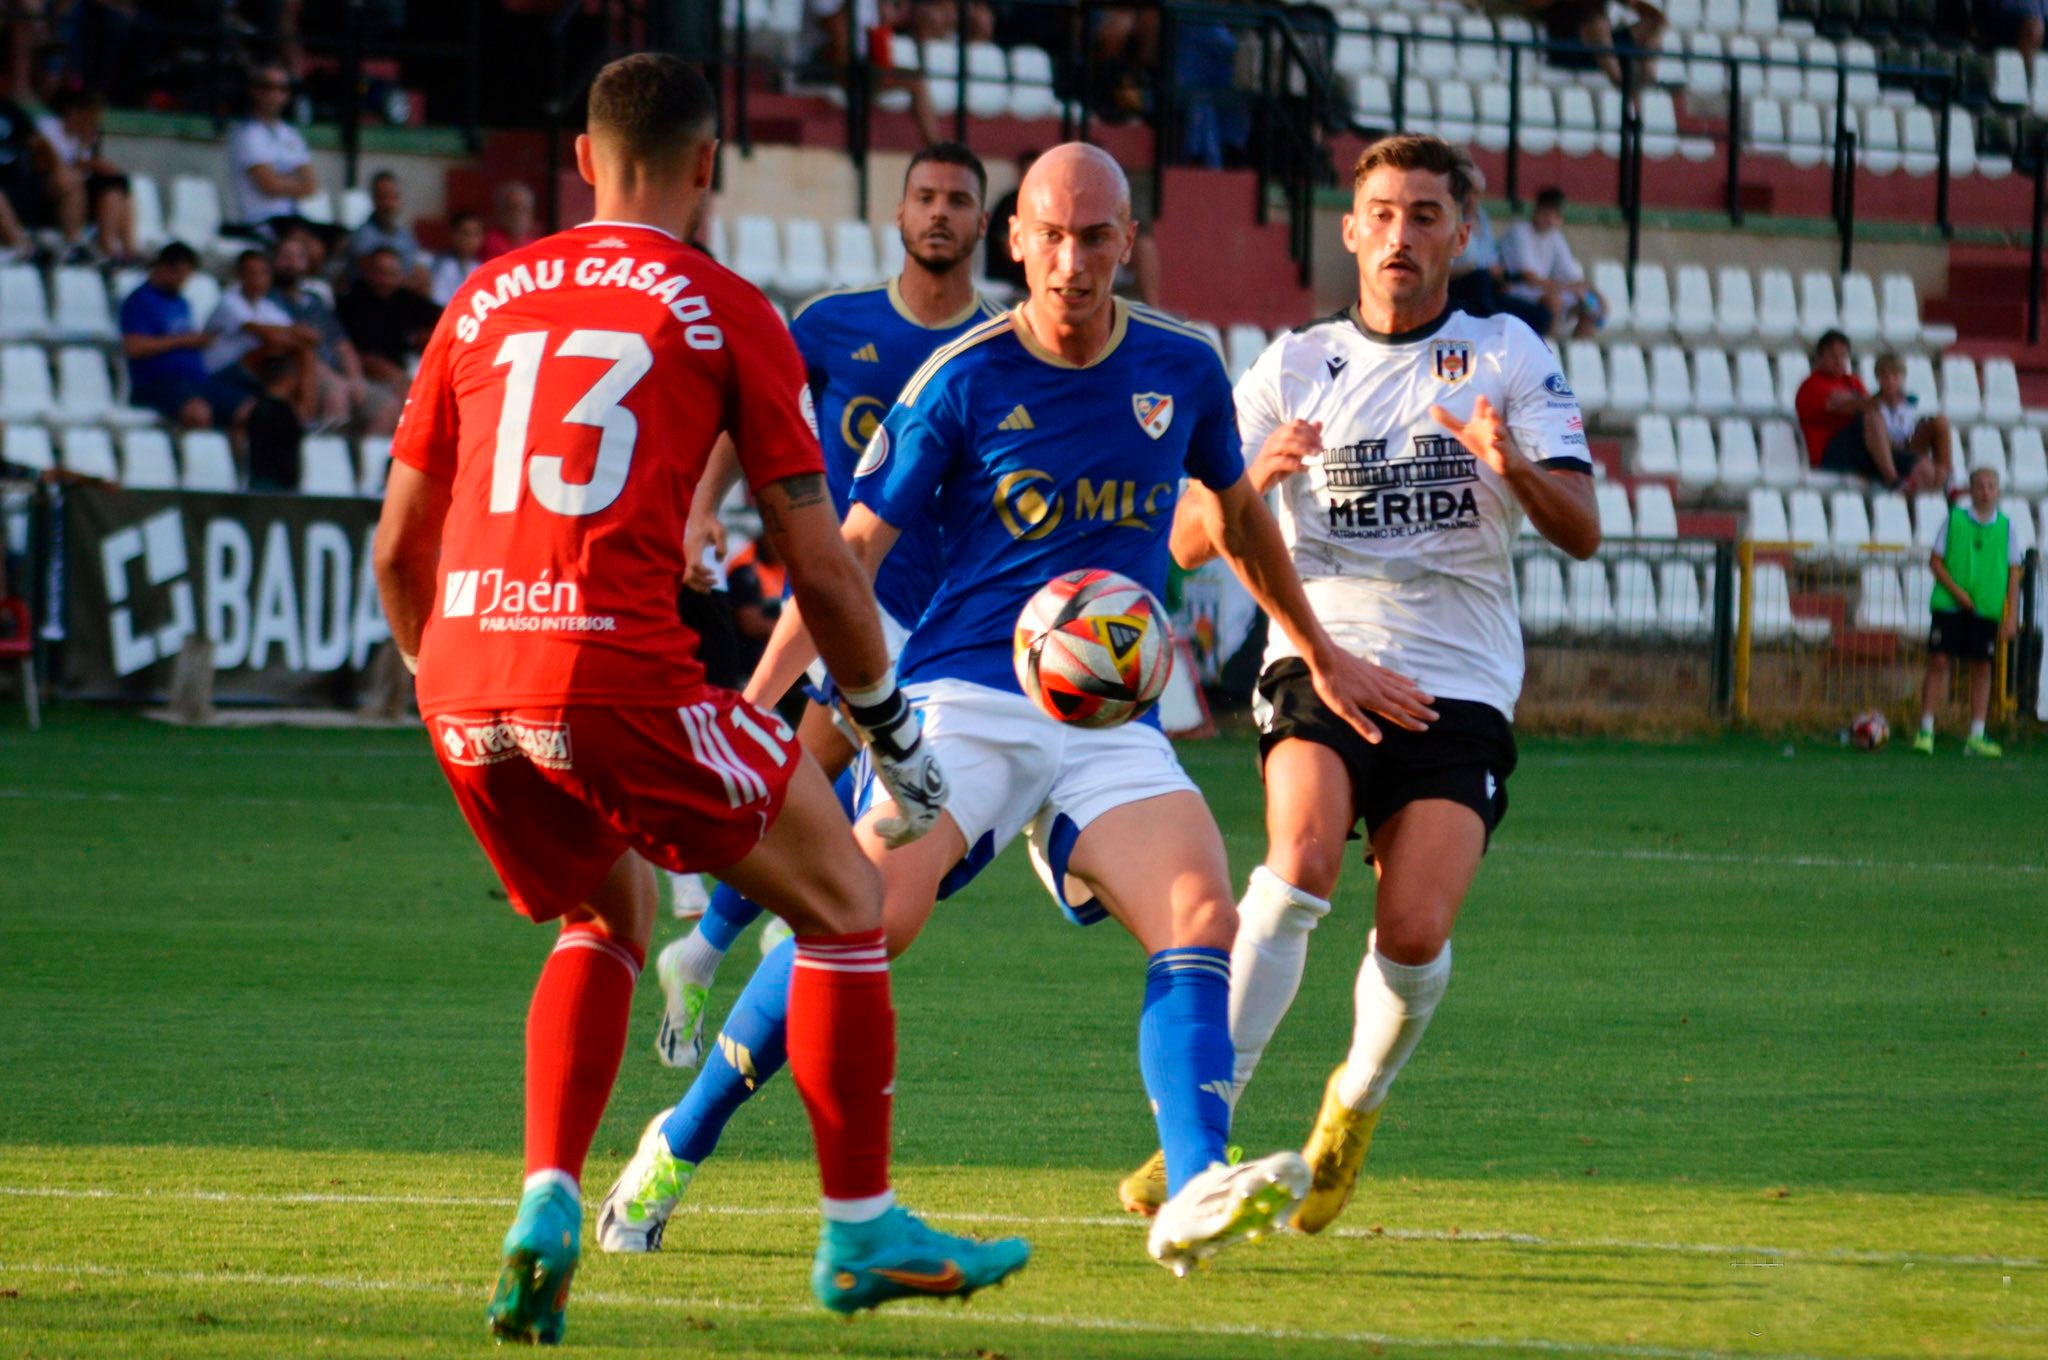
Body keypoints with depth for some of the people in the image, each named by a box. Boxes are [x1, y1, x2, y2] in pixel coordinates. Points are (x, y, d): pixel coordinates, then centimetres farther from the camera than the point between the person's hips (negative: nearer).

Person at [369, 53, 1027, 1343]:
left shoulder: (486, 299, 18)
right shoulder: (725, 312, 5)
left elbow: (397, 547, 20)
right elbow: (818, 564, 3)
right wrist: (889, 718, 16)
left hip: (467, 683, 5)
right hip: (618, 671, -5)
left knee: (606, 919, 28)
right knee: (844, 902, 11)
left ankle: (548, 1204, 10)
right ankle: (861, 1233, 13)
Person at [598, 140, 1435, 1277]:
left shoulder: (1182, 371, 7)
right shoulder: (960, 382, -3)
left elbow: (1240, 516, 26)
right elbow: (853, 548, 0)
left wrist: (1322, 656, 35)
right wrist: (754, 703, -8)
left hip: (1110, 725, 3)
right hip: (962, 702, -3)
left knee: (1202, 920, -23)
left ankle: (1194, 1198, -34)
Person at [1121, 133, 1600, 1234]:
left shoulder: (1509, 358, 9)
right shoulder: (1294, 367, 11)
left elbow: (1581, 534, 0)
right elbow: (1189, 541, 5)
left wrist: (1515, 470, -22)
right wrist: (1257, 477, -17)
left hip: (1461, 685, 0)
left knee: (1415, 935, -16)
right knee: (1300, 868, -27)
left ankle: (1357, 1103, 15)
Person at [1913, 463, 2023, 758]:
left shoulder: (2005, 527, 4)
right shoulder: (1954, 518, 1)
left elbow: (2013, 573, 6)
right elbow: (1935, 560, 3)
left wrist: (2011, 617, 0)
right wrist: (1956, 590, -11)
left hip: (1987, 609, 2)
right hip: (1949, 605, -1)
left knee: (1982, 668, 3)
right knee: (1938, 661, -7)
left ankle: (1976, 737, 8)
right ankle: (1926, 731, -1)